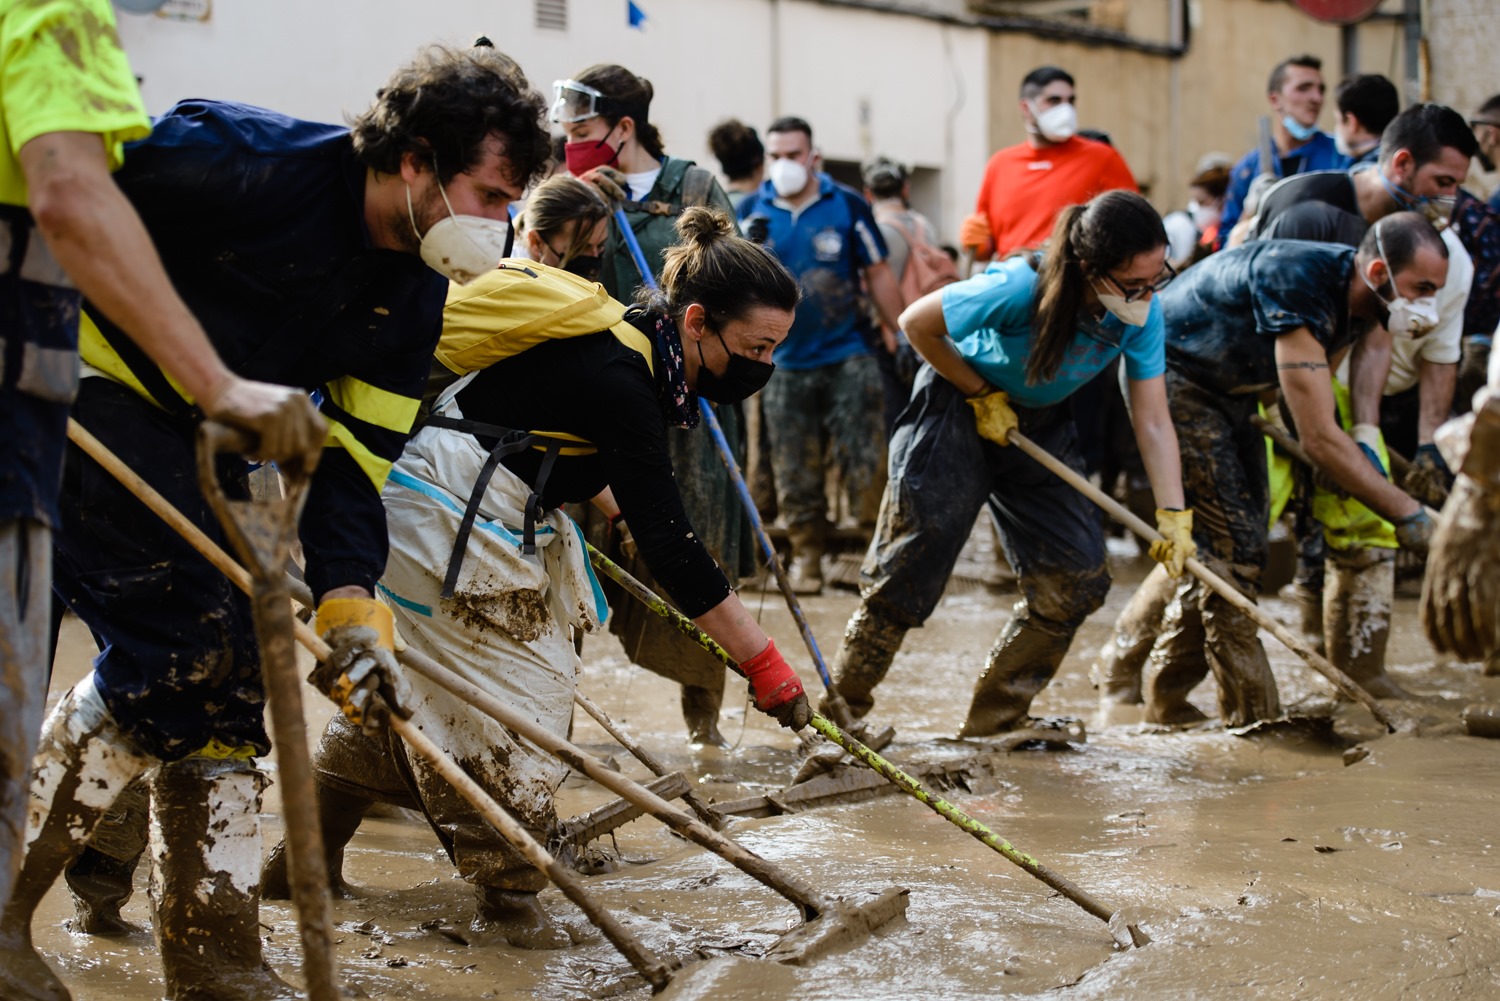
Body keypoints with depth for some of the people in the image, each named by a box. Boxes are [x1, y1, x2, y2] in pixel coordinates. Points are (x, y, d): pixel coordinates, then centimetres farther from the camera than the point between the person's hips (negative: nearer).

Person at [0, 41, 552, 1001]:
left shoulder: (415, 293, -1)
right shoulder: (254, 164, -24)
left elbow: (352, 453, -1)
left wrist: (350, 603, -12)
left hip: (202, 438, 9)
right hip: (88, 393, -8)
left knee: (234, 671, 5)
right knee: (177, 642, -18)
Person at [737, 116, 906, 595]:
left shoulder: (847, 205, -1)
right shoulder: (752, 211, 4)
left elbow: (878, 274, 4)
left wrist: (899, 336, 3)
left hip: (849, 354, -2)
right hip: (786, 361, 2)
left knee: (864, 457, -6)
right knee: (795, 470, 7)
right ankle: (806, 552, 20)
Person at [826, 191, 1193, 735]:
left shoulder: (1142, 314, -19)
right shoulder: (1022, 288, -34)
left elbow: (1153, 420, -16)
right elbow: (916, 323, -21)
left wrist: (1174, 516, -24)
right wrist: (982, 396, -15)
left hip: (1039, 423, 6)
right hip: (959, 403, -5)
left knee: (1076, 577, -3)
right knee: (909, 568, -6)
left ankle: (997, 718, 12)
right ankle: (842, 705, 11)